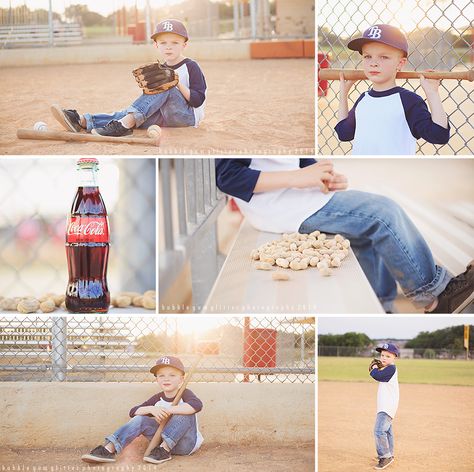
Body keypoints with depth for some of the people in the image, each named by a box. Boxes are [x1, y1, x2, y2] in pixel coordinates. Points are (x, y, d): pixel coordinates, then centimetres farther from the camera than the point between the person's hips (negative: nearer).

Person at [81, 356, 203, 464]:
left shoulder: (185, 394, -8)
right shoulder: (157, 398, 6)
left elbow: (197, 405, -33)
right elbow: (133, 412, -1)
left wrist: (168, 410, -33)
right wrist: (151, 409, -22)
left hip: (187, 443, -4)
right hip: (164, 440, 4)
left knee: (185, 414, -29)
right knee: (140, 419, -13)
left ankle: (164, 450, -28)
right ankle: (109, 449, -25)